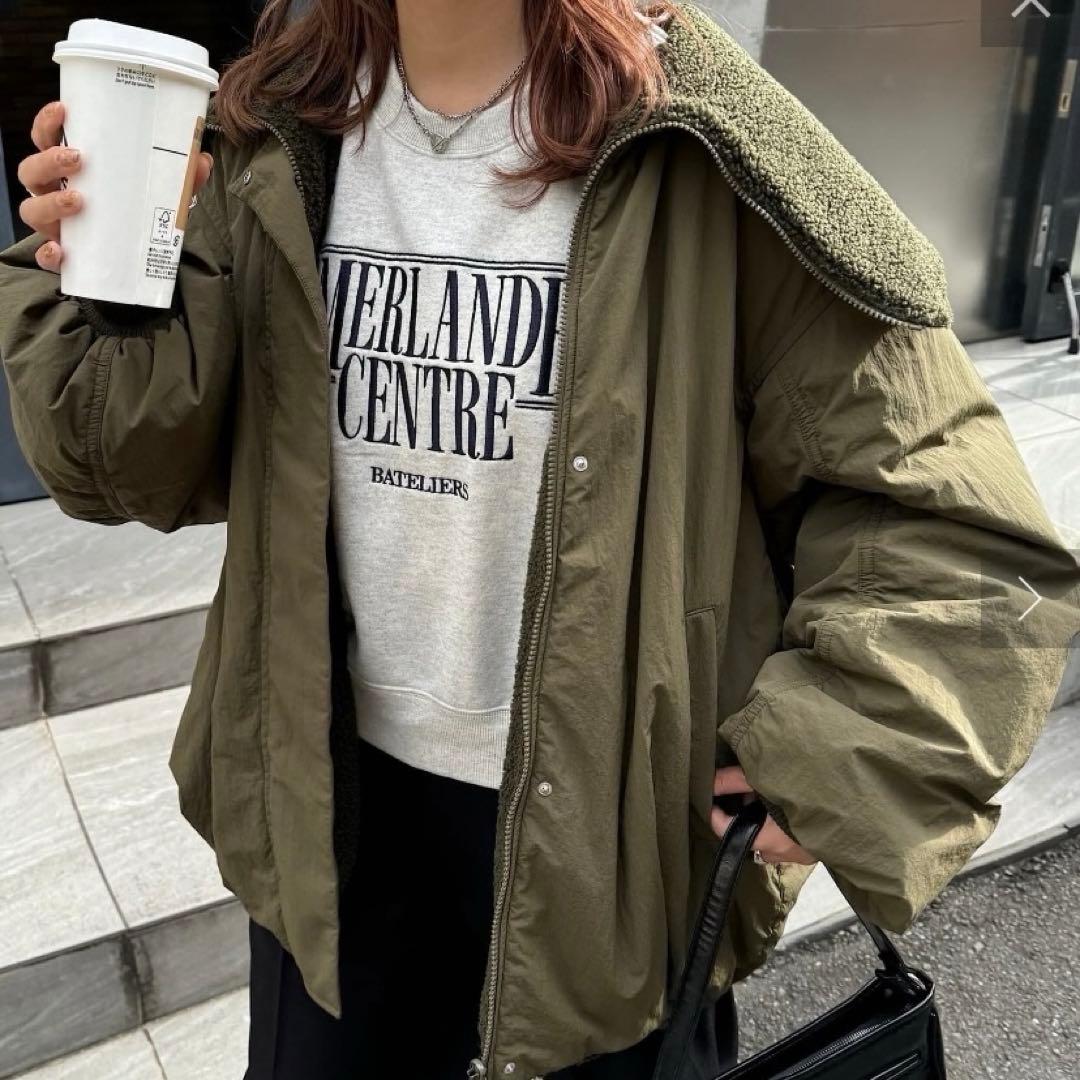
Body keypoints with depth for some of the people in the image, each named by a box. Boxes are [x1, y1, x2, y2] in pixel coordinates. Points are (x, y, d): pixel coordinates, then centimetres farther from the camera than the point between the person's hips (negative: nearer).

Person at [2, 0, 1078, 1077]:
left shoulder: (690, 156, -17)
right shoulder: (278, 137, -3)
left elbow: (945, 511, -14)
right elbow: (163, 459, 1)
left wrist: (827, 761, -21)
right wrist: (98, 290, -17)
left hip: (611, 816, -3)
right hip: (333, 795, 5)